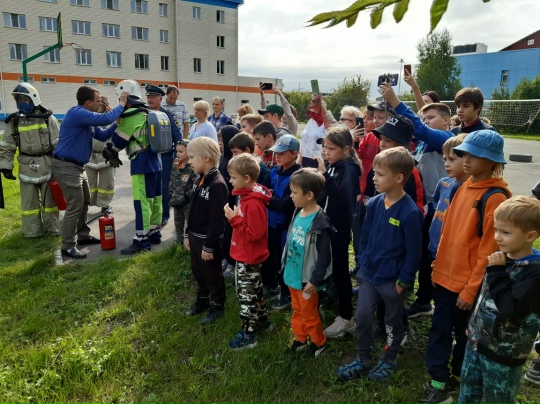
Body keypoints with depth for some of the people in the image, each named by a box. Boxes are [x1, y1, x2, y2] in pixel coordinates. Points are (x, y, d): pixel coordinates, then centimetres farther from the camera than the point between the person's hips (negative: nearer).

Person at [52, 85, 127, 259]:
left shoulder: (88, 118, 11)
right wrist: (121, 104, -14)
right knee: (75, 206, -9)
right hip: (66, 166, -11)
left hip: (77, 166, 11)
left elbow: (102, 135, 16)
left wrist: (117, 124, 2)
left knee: (84, 202, 19)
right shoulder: (77, 113, -20)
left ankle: (83, 236, 33)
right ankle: (67, 246, 0)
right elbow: (105, 119, -28)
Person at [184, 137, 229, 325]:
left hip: (208, 239, -9)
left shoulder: (217, 185, -24)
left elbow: (216, 219, -24)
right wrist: (188, 234, 16)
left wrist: (209, 246, -21)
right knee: (198, 272, 22)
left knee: (212, 275, 9)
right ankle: (202, 300, 42)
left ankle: (217, 307, 28)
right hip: (196, 237, 9)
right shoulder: (201, 180, 6)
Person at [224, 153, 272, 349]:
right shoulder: (247, 195, 3)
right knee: (254, 289, 24)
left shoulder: (253, 203, -28)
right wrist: (236, 217, 2)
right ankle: (263, 318, 42)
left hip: (248, 257, -10)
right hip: (246, 254, 10)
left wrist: (234, 219, -25)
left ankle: (248, 335, 17)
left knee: (246, 294, 3)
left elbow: (255, 233, -28)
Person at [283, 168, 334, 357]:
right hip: (292, 275, 8)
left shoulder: (320, 223, -25)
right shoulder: (297, 214, 0)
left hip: (306, 279, -7)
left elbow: (324, 255, -22)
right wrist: (286, 266, 13)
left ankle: (319, 343, 36)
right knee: (297, 310, 24)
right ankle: (300, 339, 44)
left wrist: (315, 280, -19)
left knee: (309, 314, 13)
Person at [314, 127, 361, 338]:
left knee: (340, 271, 1)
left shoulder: (350, 168, -14)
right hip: (327, 225, 8)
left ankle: (345, 318, 16)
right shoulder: (333, 166, 8)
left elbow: (343, 197, -32)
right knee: (333, 270, 17)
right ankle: (344, 314, 35)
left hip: (339, 228, -8)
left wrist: (325, 175, -36)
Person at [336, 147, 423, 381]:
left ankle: (389, 360, 40)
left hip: (393, 280, -5)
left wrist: (403, 281, -12)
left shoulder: (410, 212, -22)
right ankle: (362, 360, 31)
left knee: (392, 322, 17)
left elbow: (414, 252, -16)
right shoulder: (374, 204, -5)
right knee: (362, 317, 10)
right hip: (368, 274, 5)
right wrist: (363, 264, 7)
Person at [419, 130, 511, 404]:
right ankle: (439, 381, 28)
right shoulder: (464, 187, 5)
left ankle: (459, 377, 36)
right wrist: (438, 266, 11)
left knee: (464, 332, 14)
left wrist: (471, 290, -15)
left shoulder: (495, 198, -18)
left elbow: (488, 251, -17)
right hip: (445, 275, 6)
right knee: (440, 328, 13)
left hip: (467, 283, -6)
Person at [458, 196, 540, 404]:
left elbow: (512, 309, -31)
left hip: (504, 353, -7)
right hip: (477, 341, 7)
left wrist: (496, 272, -25)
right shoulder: (502, 257, -1)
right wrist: (473, 325, 19)